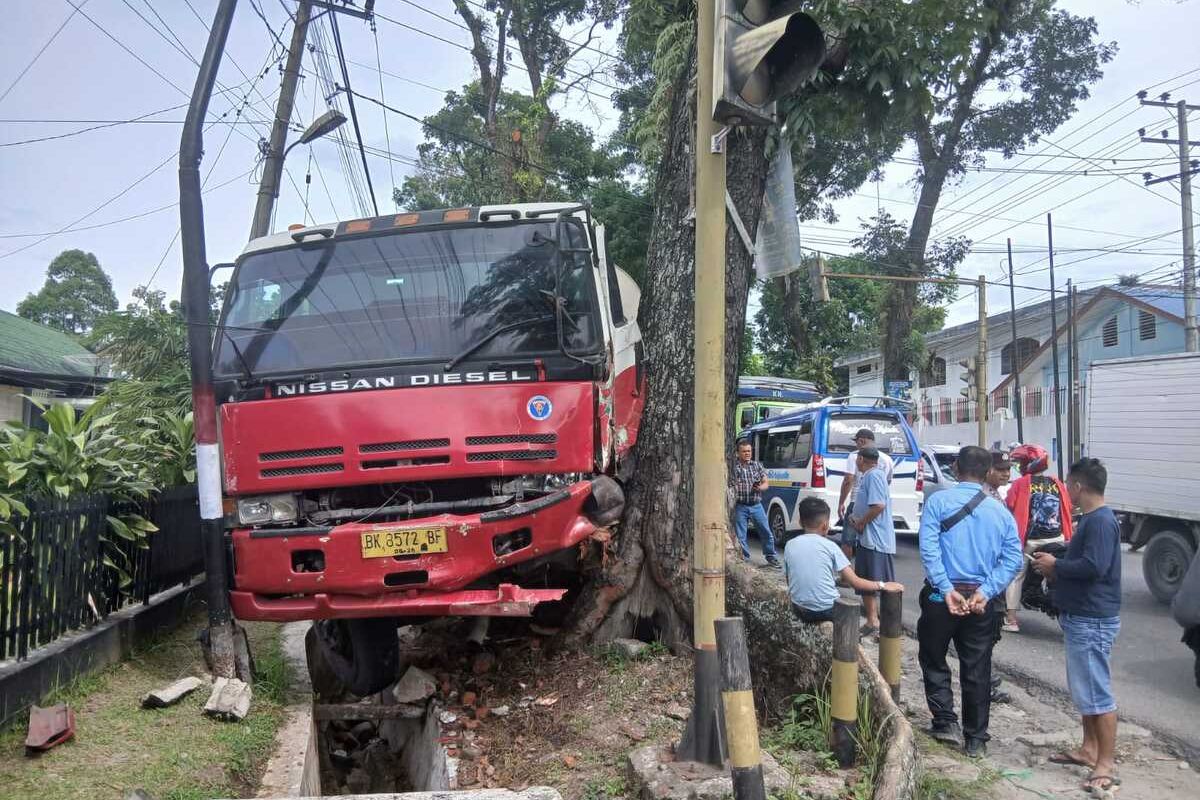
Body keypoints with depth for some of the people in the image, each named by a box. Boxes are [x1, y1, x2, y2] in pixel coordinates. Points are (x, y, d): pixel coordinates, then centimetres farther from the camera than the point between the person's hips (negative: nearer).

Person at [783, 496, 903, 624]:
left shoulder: (789, 546, 1)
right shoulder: (830, 546, -7)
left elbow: (790, 581, 10)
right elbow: (854, 582, -7)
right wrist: (883, 586, 5)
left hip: (799, 610, 2)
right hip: (826, 610, -2)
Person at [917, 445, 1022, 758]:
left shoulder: (938, 501, -6)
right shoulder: (1000, 511, 3)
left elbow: (929, 549, -16)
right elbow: (1013, 559, -4)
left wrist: (946, 589, -16)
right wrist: (985, 592, -9)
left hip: (942, 595, -3)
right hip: (981, 600, 3)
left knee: (933, 661, 16)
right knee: (977, 670, 11)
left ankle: (946, 722, 10)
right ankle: (976, 740, 18)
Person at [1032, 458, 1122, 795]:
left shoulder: (1101, 521, -19)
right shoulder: (1091, 518, 13)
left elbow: (1094, 566, -29)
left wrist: (1055, 566, -15)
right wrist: (1056, 567, 6)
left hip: (1092, 620, -11)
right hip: (1081, 617, 11)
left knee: (1096, 693, -5)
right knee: (1084, 690, 19)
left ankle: (1106, 765, 1)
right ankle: (1089, 750, 30)